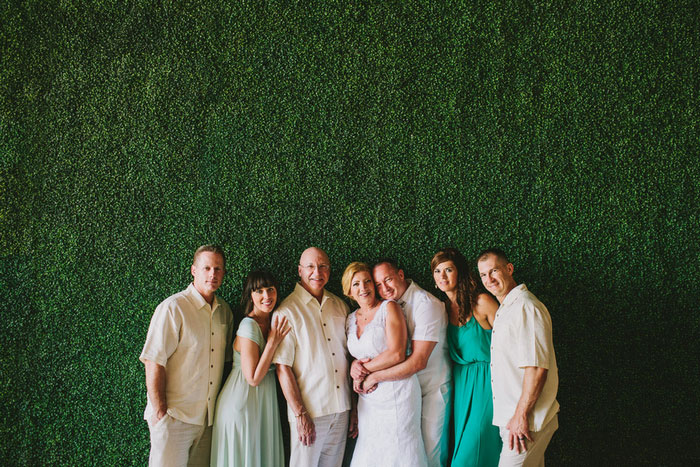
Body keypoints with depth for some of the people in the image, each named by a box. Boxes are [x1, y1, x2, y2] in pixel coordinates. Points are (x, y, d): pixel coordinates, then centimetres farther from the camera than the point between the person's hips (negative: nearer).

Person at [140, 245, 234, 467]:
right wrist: (160, 412, -14)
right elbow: (154, 363, -14)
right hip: (174, 416, -6)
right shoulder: (173, 308, -11)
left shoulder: (225, 311, 9)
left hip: (209, 416, 6)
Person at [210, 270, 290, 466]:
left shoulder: (272, 323, 7)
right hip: (243, 404, -8)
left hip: (264, 403, 8)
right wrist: (272, 343, -20)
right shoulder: (249, 326, -18)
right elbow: (253, 378, -20)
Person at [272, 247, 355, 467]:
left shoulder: (340, 306, 9)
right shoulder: (287, 312, -8)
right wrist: (300, 414, -14)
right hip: (308, 412, -5)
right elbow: (283, 368, -11)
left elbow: (349, 356, 12)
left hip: (341, 411, 5)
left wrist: (354, 409, 10)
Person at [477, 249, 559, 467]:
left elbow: (537, 368, -22)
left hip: (526, 419, -9)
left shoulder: (527, 307, -16)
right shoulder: (505, 309, 16)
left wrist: (521, 416, -20)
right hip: (510, 417, 9)